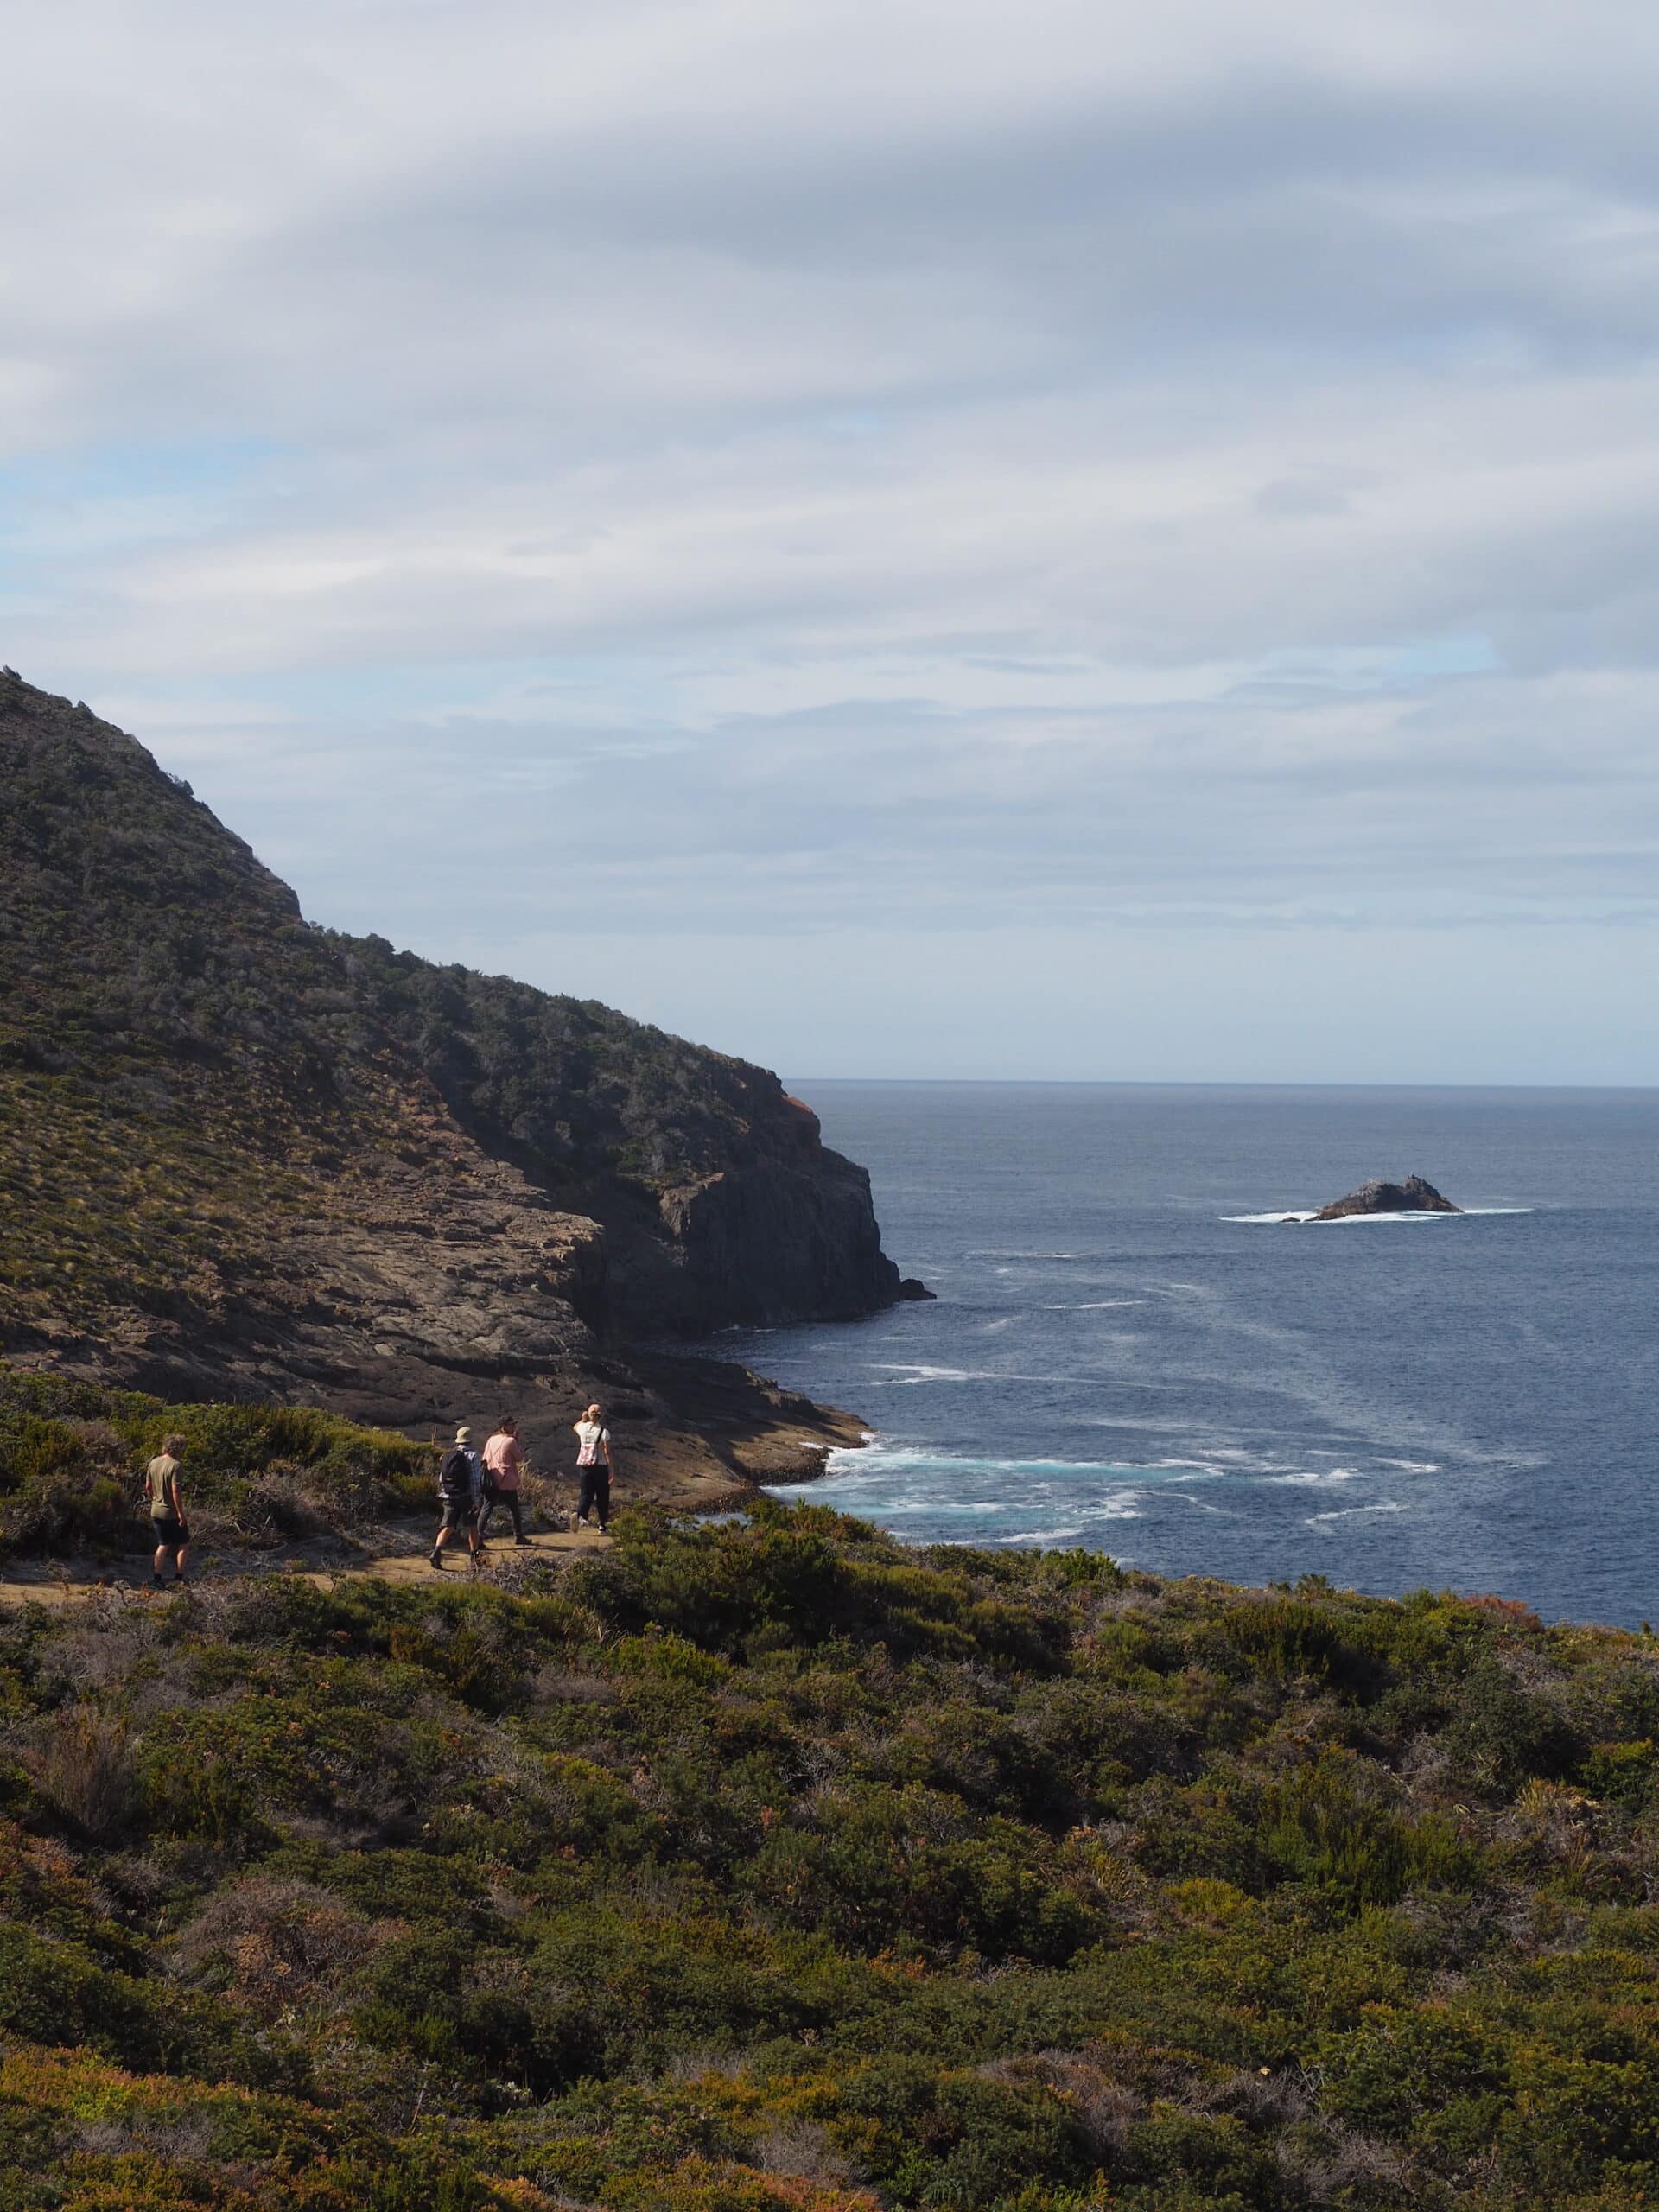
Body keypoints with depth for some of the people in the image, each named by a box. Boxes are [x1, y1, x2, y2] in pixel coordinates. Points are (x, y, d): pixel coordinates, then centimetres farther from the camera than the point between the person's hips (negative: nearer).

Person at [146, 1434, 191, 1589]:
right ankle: (178, 1578, 5)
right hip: (172, 1513, -7)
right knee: (184, 1544, 7)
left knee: (163, 1545, 16)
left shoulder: (153, 1463, 4)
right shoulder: (174, 1465, -19)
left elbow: (148, 1487, 12)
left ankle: (156, 1579, 14)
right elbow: (176, 1491, -23)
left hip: (156, 1511, 7)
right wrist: (181, 1513, -18)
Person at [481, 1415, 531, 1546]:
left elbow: (485, 1460, 9)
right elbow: (520, 1458, -4)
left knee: (487, 1508, 9)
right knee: (515, 1509, 7)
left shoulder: (491, 1440, 6)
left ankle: (479, 1531, 2)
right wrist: (518, 1441, -1)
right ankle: (518, 1536, 11)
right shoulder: (511, 1441, -12)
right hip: (507, 1483, -5)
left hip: (492, 1481, 5)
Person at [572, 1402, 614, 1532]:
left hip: (583, 1465, 3)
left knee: (586, 1493, 4)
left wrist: (583, 1419, 43)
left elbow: (575, 1426, 29)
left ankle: (580, 1514, -24)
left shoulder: (583, 1427, 2)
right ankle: (603, 1523, 13)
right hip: (599, 1466, -3)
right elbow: (607, 1452, -11)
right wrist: (612, 1469, -6)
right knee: (602, 1495, 9)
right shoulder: (604, 1432, -8)